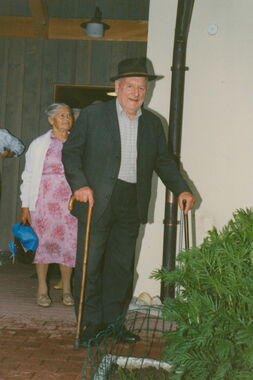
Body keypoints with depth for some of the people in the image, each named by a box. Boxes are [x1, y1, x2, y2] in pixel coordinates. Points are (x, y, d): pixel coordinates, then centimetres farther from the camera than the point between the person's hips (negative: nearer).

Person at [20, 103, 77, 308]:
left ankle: (67, 289, 12)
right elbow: (28, 175, 3)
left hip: (70, 201, 1)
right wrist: (25, 206, -2)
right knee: (43, 242, 1)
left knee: (69, 244, 1)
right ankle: (42, 289, 11)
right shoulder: (39, 144, 3)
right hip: (44, 201, -1)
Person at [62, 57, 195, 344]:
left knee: (122, 265, 10)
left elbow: (163, 160, 17)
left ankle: (112, 320, 23)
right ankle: (90, 322, 13)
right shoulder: (92, 115, 0)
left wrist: (181, 189, 5)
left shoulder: (153, 123, 11)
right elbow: (71, 151, -1)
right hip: (97, 201, -4)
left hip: (131, 205, 4)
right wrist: (79, 184, -15)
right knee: (90, 263, 0)